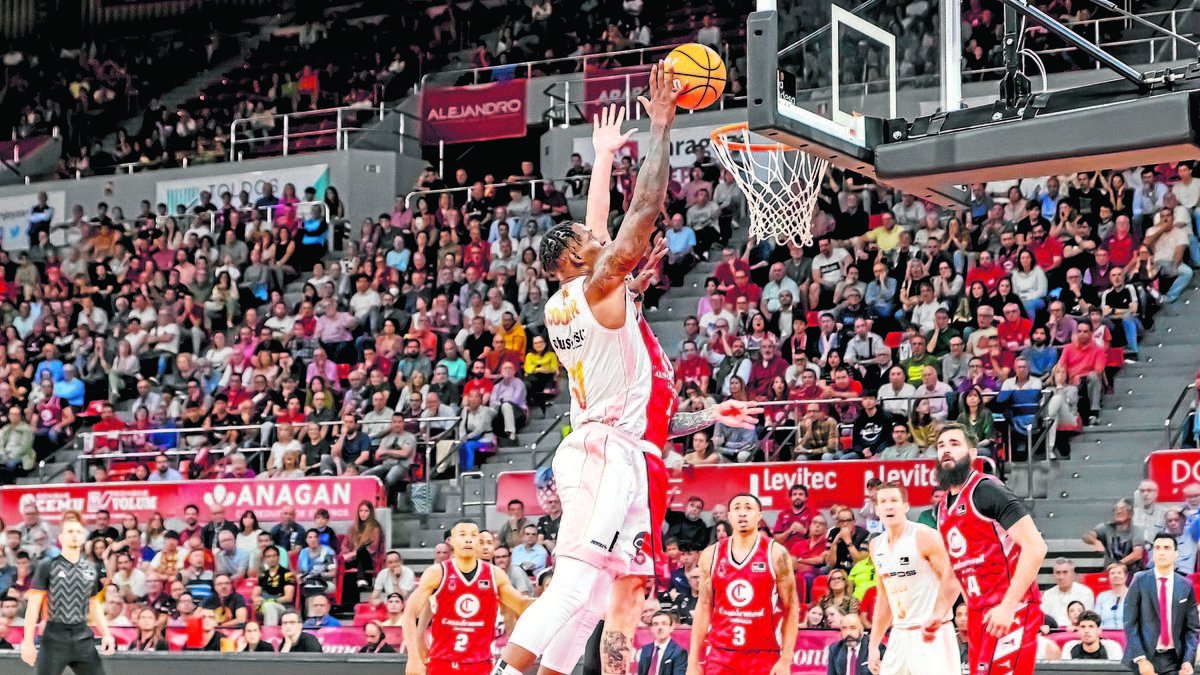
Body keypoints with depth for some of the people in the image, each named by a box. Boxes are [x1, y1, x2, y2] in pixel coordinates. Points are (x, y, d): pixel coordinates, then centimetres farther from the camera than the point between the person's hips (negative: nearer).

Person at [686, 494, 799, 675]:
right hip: (720, 655, 2)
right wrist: (693, 660, 6)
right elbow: (704, 607, 11)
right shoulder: (711, 555, 6)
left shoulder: (776, 554, -2)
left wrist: (786, 660, -8)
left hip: (764, 657, -2)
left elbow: (791, 607, -1)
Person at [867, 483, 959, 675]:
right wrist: (873, 644, 17)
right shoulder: (876, 546, 11)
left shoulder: (925, 536, -11)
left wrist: (937, 617, -31)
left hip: (932, 635, -8)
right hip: (900, 635, 8)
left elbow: (951, 580, -15)